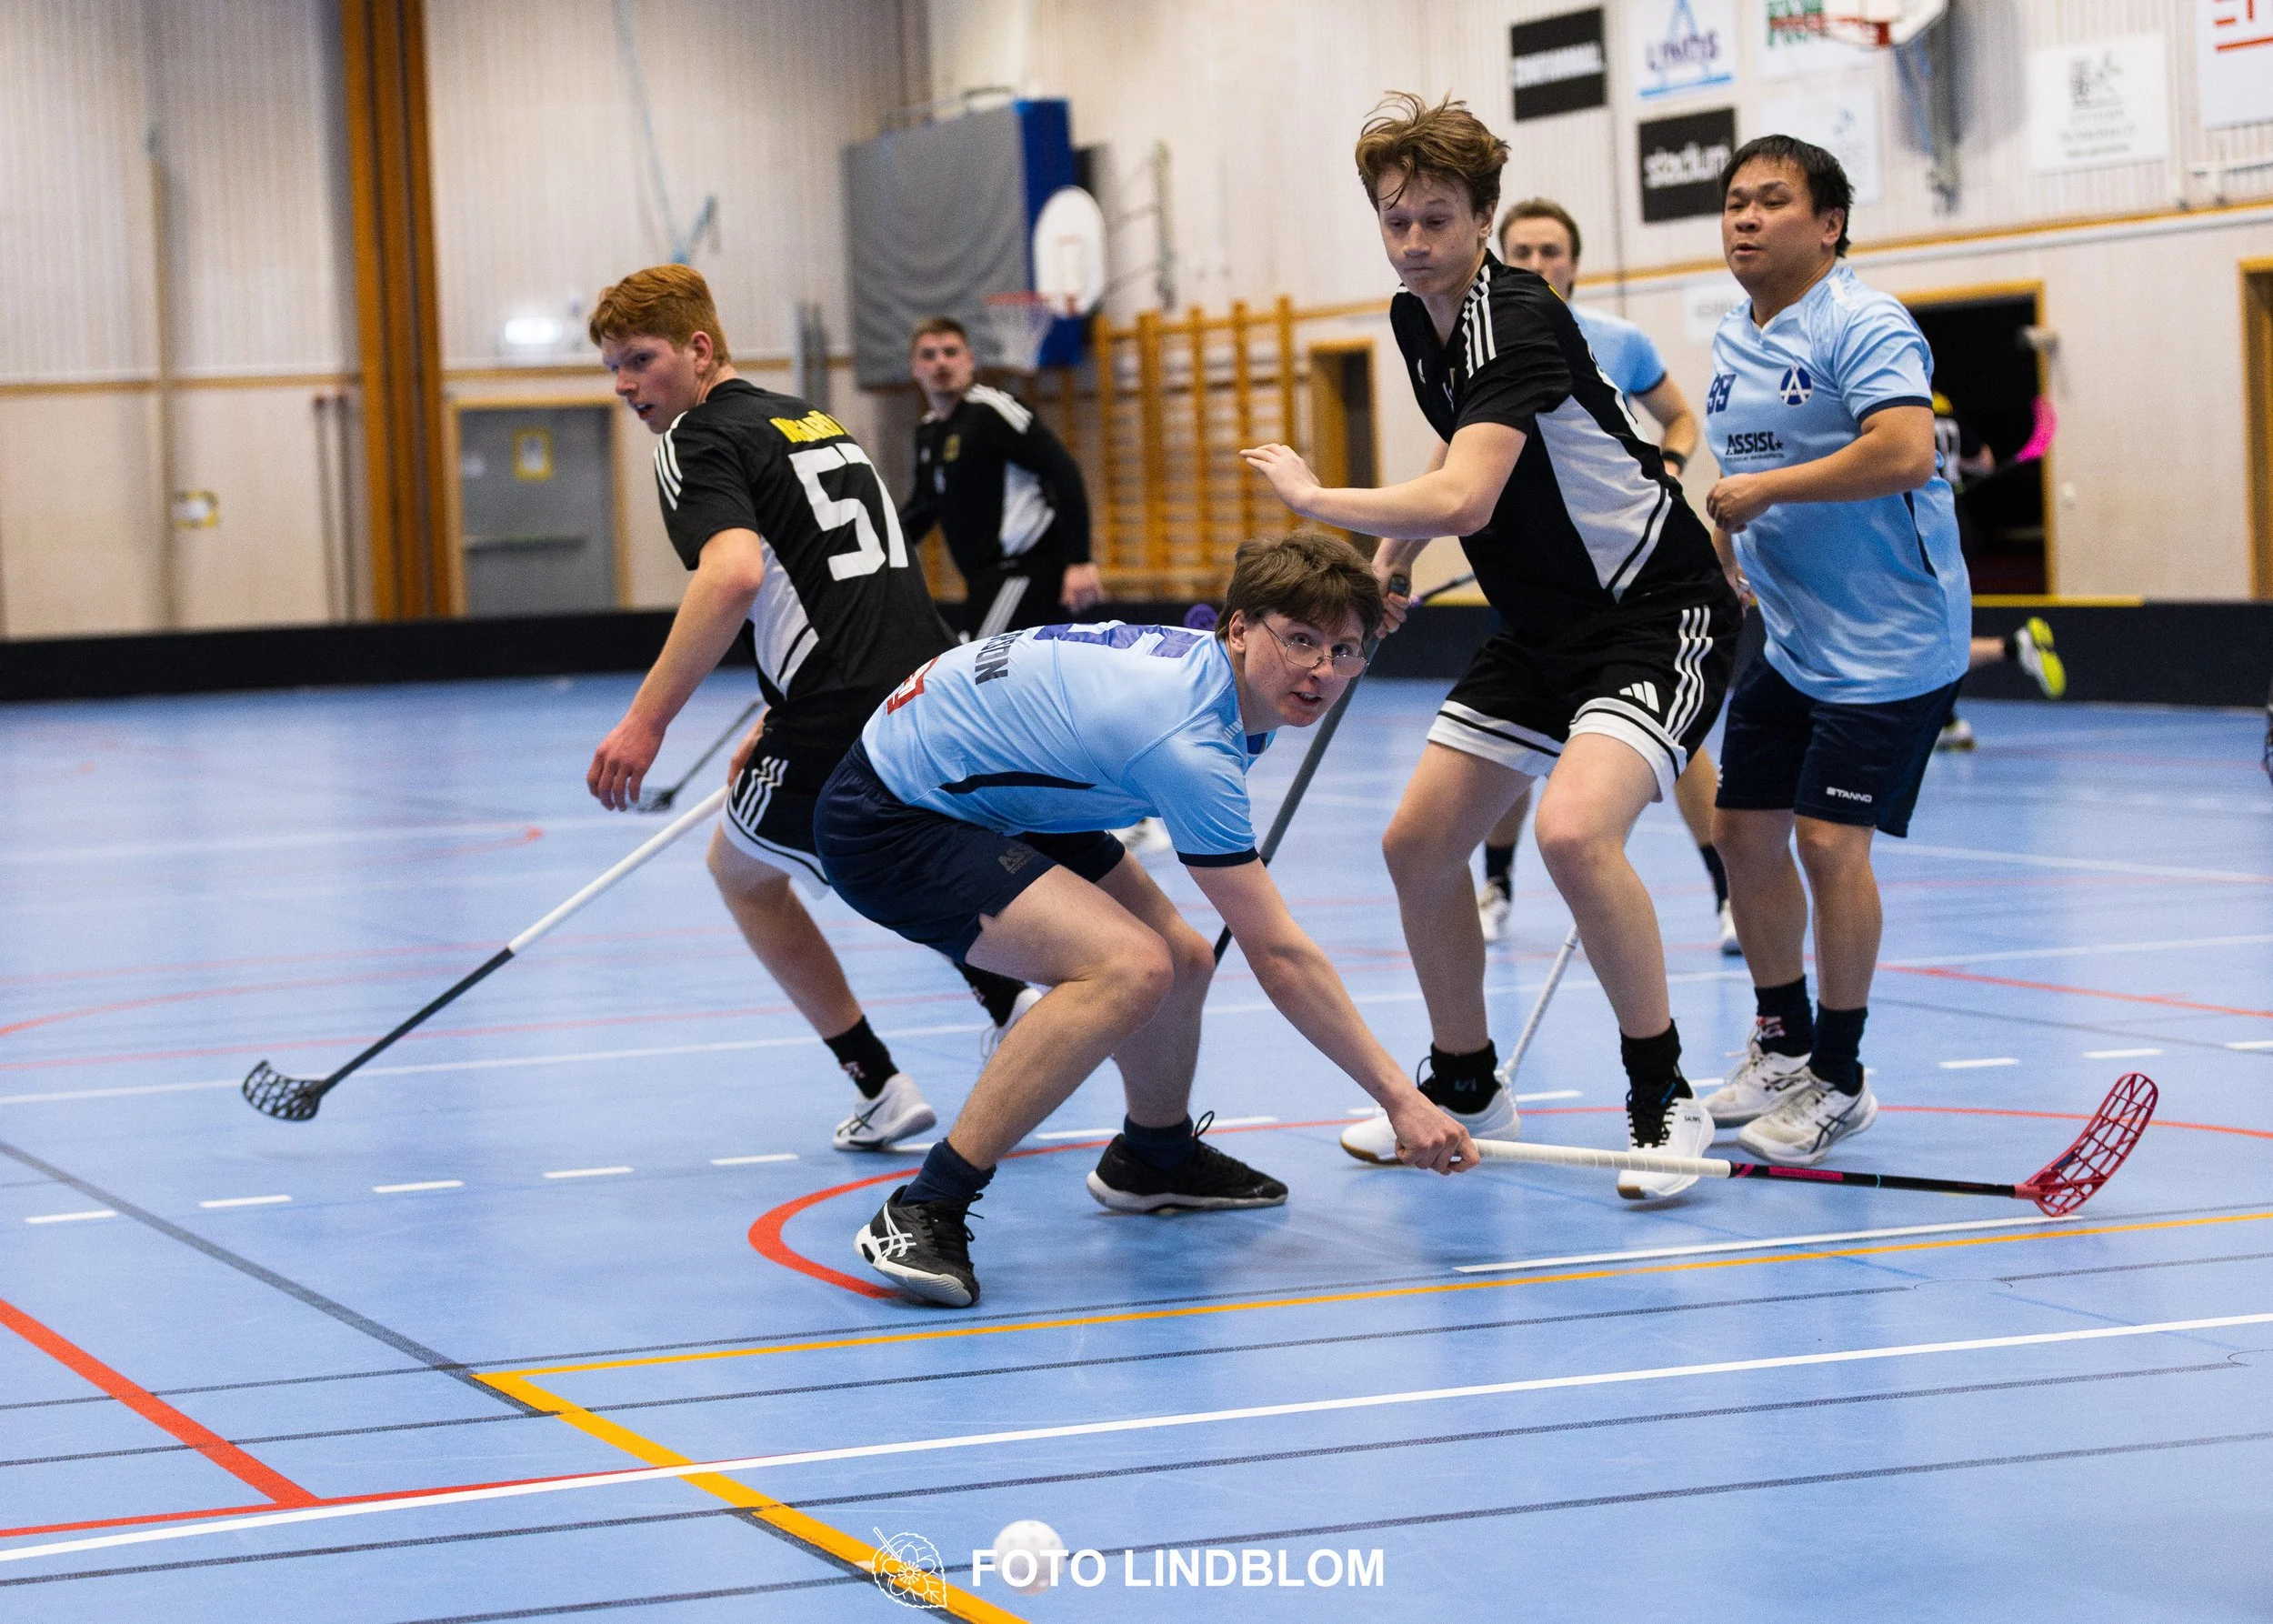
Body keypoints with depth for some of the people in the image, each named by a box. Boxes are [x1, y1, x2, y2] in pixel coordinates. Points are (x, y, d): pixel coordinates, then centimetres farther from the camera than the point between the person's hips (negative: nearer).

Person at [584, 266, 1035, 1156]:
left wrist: (645, 722, -26)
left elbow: (733, 575, -25)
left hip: (840, 728, -8)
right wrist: (781, 723, 31)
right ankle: (1009, 1000, 14)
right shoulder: (812, 421, 22)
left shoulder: (698, 441, -5)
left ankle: (879, 1084, 15)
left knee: (741, 868, 20)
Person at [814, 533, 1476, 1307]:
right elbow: (1279, 957, -28)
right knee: (1129, 966, -27)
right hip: (883, 822, -10)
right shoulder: (1187, 741, -31)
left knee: (1181, 959, 13)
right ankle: (920, 1214, -24)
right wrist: (1400, 1098, -23)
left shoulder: (1207, 662, -4)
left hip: (992, 801, 10)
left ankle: (1156, 1155, 44)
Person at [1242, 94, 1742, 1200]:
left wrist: (1314, 498, -24)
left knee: (1574, 830, -30)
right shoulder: (1417, 319, 5)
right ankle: (1464, 1089, 26)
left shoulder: (1518, 319, -24)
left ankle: (1663, 1099, -15)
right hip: (1540, 624, 10)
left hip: (1655, 611, -9)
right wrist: (1389, 556, 14)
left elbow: (1461, 499, -36)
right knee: (1418, 843, 7)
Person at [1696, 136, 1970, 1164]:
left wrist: (1765, 490, -22)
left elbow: (1906, 453, -30)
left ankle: (1839, 1079, 3)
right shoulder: (1732, 345, 11)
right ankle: (1782, 1042, 28)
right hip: (1789, 641, 9)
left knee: (1829, 840, -11)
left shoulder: (1861, 324, -15)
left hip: (1888, 642, -9)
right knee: (1743, 829, 9)